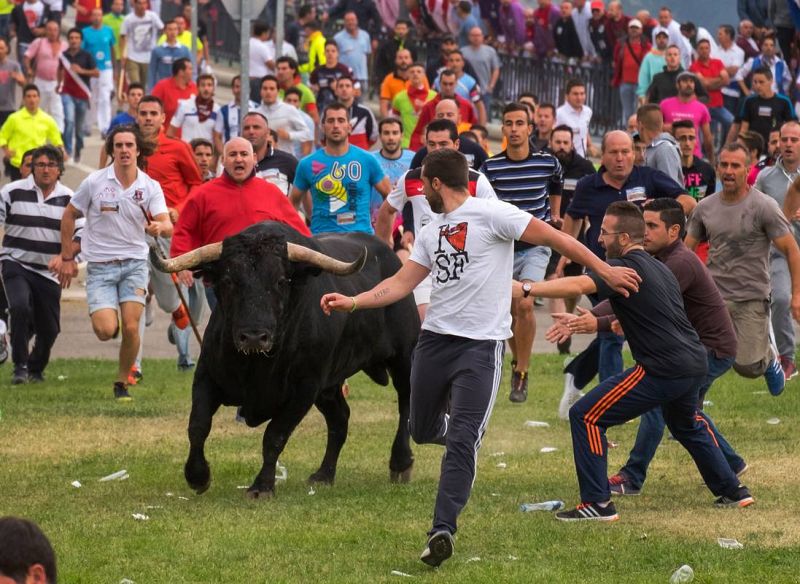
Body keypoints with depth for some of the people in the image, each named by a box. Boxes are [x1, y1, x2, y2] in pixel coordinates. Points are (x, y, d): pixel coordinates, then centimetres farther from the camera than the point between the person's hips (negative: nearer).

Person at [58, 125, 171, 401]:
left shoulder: (150, 187, -4)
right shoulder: (94, 182, -6)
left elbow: (168, 226, -14)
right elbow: (69, 216, 5)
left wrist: (159, 226, -39)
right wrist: (67, 258, 4)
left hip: (134, 264, 1)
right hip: (100, 266, -1)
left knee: (131, 328, -10)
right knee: (106, 331, -16)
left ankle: (122, 383, 12)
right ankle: (107, 315, 24)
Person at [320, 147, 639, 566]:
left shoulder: (491, 215, -7)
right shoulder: (430, 233, 15)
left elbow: (554, 238, -6)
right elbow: (401, 284, 13)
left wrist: (606, 272, -6)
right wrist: (351, 302, 1)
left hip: (481, 344, -7)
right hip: (435, 339, 7)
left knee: (461, 442, -13)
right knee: (423, 431, 13)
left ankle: (442, 530, -15)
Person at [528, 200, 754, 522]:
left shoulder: (626, 269, -11)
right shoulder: (660, 268, 18)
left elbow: (577, 286, -25)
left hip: (663, 370, -9)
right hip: (696, 365, 9)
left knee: (585, 416, -4)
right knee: (685, 423, 38)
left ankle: (597, 504, -7)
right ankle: (733, 492, 41)